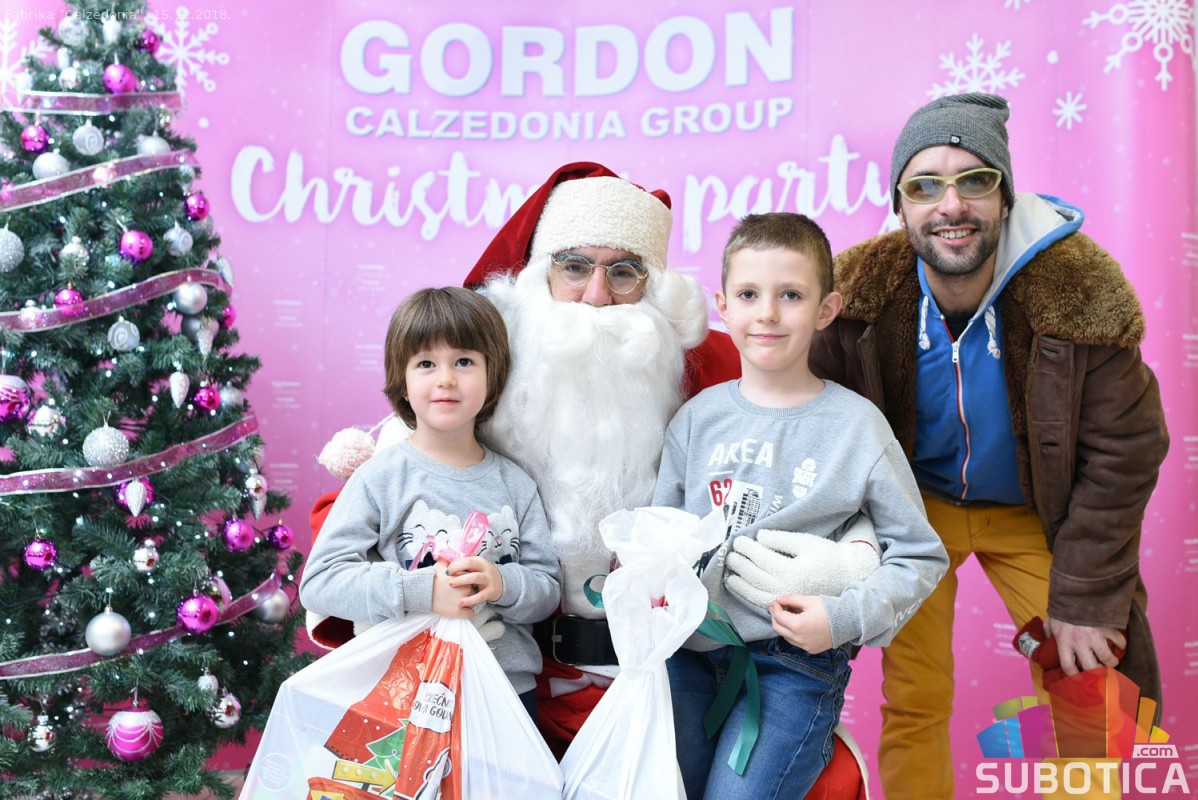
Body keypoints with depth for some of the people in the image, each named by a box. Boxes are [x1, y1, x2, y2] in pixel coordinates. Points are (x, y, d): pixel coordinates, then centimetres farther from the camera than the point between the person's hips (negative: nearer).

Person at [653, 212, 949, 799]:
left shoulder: (857, 424, -3)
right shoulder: (698, 416, 6)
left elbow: (921, 555, 1)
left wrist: (847, 616, -13)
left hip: (795, 659, -3)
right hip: (691, 645, 3)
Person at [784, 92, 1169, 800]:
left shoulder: (1081, 288, -22)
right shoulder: (857, 292, -19)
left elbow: (1123, 451, -13)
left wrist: (1083, 601, -12)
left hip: (1033, 516, 0)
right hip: (914, 506, 0)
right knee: (913, 702, 0)